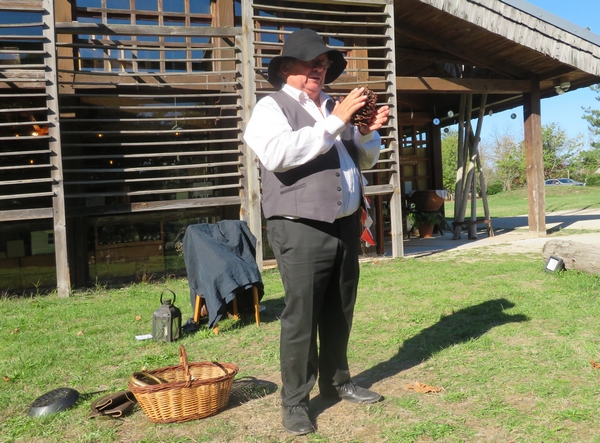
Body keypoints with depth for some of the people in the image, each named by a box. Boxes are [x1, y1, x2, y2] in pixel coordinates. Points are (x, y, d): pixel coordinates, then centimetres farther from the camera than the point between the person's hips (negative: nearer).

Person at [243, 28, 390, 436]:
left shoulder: (336, 108, 17)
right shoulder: (272, 107, -3)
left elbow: (366, 161, 23)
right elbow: (276, 154, -24)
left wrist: (369, 133, 1)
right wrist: (335, 123, -22)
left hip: (346, 225, 7)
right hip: (302, 230, -7)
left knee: (340, 312, 15)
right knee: (301, 316, -3)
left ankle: (337, 382, 32)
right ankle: (295, 401, 11)